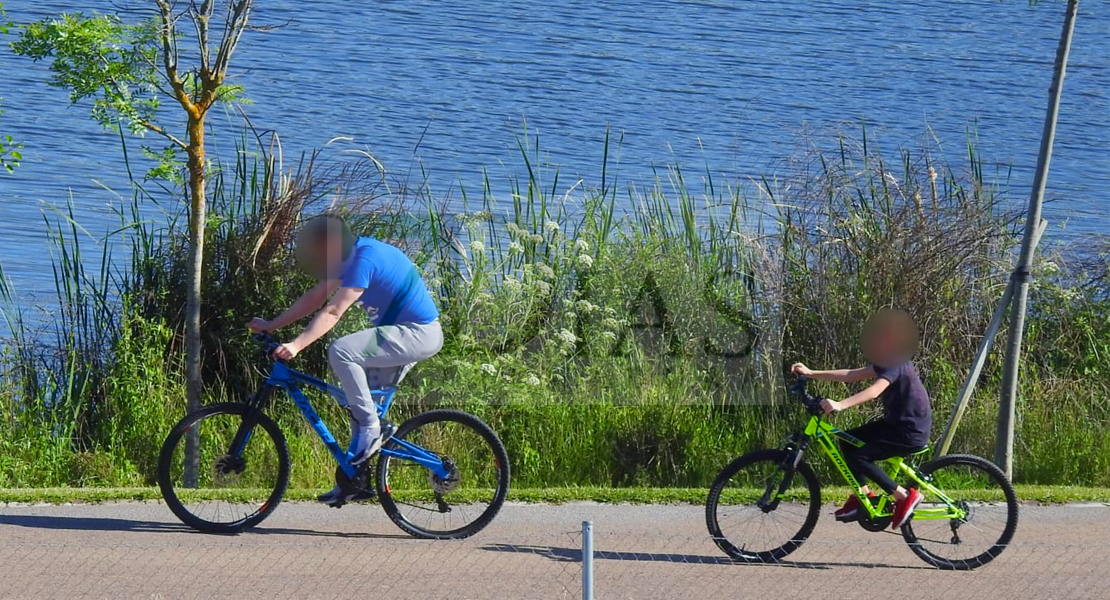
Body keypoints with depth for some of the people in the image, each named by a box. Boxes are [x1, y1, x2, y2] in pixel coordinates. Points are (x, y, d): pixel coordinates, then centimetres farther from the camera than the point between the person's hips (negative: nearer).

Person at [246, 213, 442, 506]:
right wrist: (271, 325, 11)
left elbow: (333, 312, -26)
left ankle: (370, 428, -14)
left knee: (341, 351, -26)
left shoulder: (364, 259, -20)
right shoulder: (350, 256, 9)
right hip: (405, 333, 11)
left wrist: (296, 346, -32)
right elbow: (315, 297, 14)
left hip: (417, 334, -11)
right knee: (359, 398, 10)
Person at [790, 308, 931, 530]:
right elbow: (852, 375, 10)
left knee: (858, 457, -17)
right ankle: (863, 495, 14)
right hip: (897, 423, 10)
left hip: (911, 432, -10)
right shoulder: (888, 362, 10)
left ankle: (905, 497, -9)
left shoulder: (895, 363, -20)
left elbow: (874, 391, -37)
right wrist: (811, 374, 7)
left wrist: (840, 405, -49)